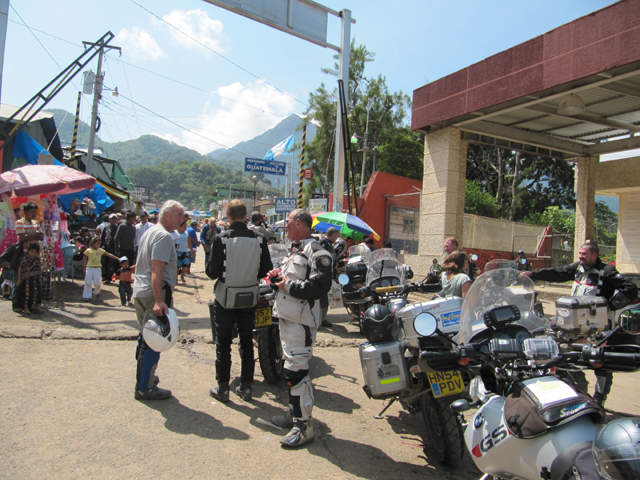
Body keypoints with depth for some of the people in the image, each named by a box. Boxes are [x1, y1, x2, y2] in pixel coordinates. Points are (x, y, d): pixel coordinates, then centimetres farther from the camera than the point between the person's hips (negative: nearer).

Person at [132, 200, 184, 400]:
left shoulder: (149, 232, 17)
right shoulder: (164, 236, -15)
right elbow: (156, 269, -24)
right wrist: (159, 300, -29)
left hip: (139, 292, 10)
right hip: (154, 294, -10)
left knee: (146, 337, 21)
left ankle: (144, 376, 35)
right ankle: (144, 388, 5)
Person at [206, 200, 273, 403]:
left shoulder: (221, 239, -16)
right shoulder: (259, 239, -7)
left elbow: (213, 272, -15)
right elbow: (266, 270, -2)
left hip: (226, 297, -3)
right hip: (250, 298, 3)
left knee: (223, 343, 10)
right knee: (247, 342, 15)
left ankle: (223, 388, 19)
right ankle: (246, 386, 24)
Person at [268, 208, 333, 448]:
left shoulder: (315, 251, -14)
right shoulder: (295, 249, 18)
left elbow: (320, 286, -26)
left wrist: (289, 286, -19)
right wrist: (277, 278, 7)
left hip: (301, 320, -10)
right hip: (287, 317, 10)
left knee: (296, 370, -9)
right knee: (290, 367, 18)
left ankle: (304, 424, 2)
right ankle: (294, 413, 32)